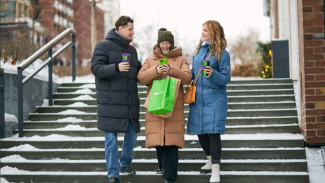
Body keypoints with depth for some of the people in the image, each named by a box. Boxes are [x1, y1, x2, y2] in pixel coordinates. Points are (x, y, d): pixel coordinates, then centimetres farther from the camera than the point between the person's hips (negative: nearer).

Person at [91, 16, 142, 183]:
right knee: (111, 138, -3)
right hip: (110, 102, -6)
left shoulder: (131, 50, 18)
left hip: (130, 103, 7)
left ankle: (125, 163, 36)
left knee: (132, 134, 13)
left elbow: (137, 72, 23)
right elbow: (96, 68, -13)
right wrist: (116, 68, -26)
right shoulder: (103, 46, -3)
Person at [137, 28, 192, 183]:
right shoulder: (150, 60, 17)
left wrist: (172, 70, -18)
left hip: (174, 105, -2)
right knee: (158, 138, -1)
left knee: (171, 140, -10)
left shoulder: (180, 59, 12)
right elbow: (141, 77, 2)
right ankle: (163, 167, 19)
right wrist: (155, 71, -15)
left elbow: (187, 77, -3)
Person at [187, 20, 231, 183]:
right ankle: (210, 160, 31)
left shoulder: (222, 53, -6)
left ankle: (215, 169, -2)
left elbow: (226, 78, -9)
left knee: (213, 132, -8)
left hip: (215, 99, -6)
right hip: (198, 98, 6)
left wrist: (213, 74, -25)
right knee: (200, 132, 11)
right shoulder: (198, 50, 10)